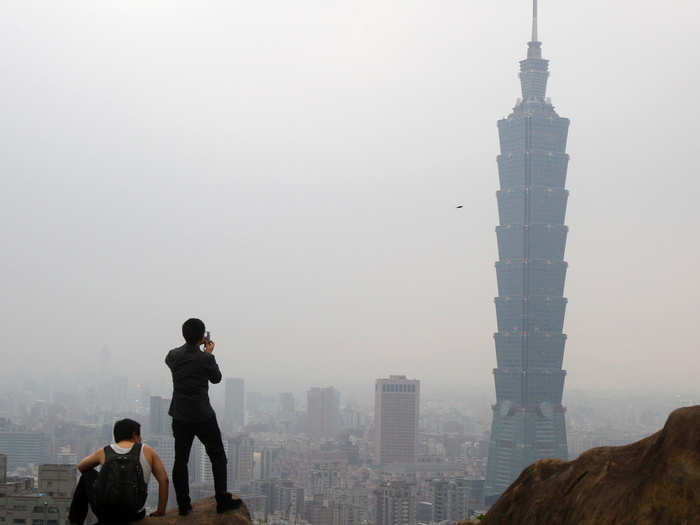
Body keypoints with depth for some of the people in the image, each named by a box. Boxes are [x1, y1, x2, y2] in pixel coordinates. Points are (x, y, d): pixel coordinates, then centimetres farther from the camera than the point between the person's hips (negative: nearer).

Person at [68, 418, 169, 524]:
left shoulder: (103, 452, 9)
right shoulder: (147, 451, 6)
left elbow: (81, 467, 25)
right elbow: (164, 480, 3)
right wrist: (161, 511, 10)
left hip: (103, 511, 0)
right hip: (132, 516, 0)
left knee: (87, 474, 27)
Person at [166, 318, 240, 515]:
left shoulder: (173, 355, -5)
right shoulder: (205, 359, -16)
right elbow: (216, 378, 2)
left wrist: (201, 351, 18)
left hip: (180, 416, 4)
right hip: (203, 416, -4)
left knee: (180, 460, 10)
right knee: (218, 457, 10)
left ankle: (183, 505, 11)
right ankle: (222, 500, 9)